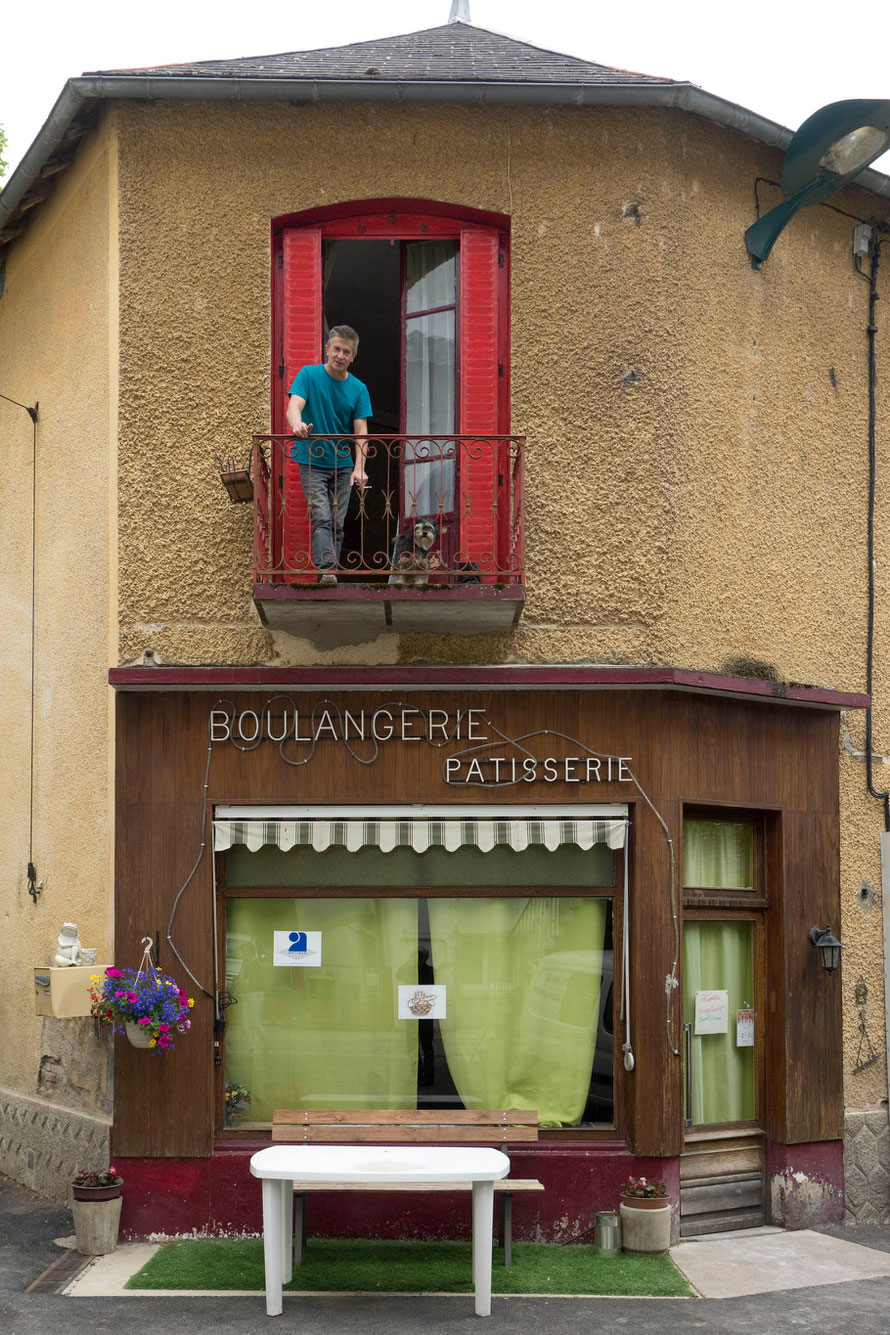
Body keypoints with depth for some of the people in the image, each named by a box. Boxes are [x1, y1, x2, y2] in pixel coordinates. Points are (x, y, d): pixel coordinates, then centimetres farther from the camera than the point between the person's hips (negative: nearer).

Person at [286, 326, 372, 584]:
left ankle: (330, 573, 11)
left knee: (337, 523, 5)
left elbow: (360, 431, -4)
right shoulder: (309, 375, -3)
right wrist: (297, 424, -44)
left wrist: (359, 468, -20)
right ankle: (326, 568, -30)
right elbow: (294, 406, -18)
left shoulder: (358, 389, 4)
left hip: (343, 465, 4)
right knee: (322, 518, -18)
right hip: (312, 462, -4)